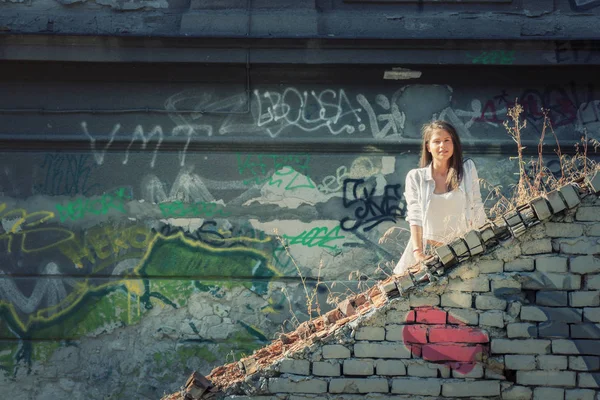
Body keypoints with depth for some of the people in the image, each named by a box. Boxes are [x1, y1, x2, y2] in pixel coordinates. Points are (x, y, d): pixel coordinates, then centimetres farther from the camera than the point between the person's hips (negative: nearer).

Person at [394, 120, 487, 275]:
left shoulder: (468, 169, 9)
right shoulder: (416, 177, 5)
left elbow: (477, 210, 9)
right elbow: (414, 217, -3)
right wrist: (418, 252, -15)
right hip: (428, 250, 0)